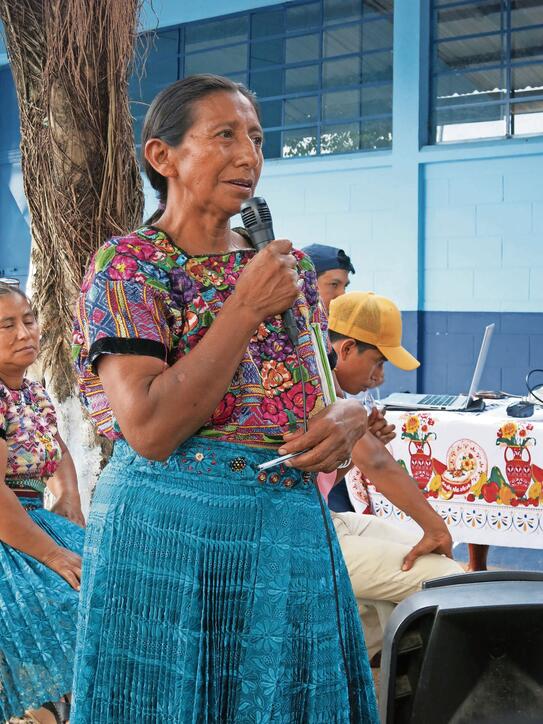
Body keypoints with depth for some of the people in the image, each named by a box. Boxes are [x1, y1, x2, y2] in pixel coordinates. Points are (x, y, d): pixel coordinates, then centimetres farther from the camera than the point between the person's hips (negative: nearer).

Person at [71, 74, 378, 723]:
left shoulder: (288, 265, 10)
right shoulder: (127, 264, -8)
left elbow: (327, 391, 20)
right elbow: (150, 431, -20)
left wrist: (349, 416, -5)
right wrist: (247, 308, -16)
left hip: (294, 526, 6)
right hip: (172, 531, -5)